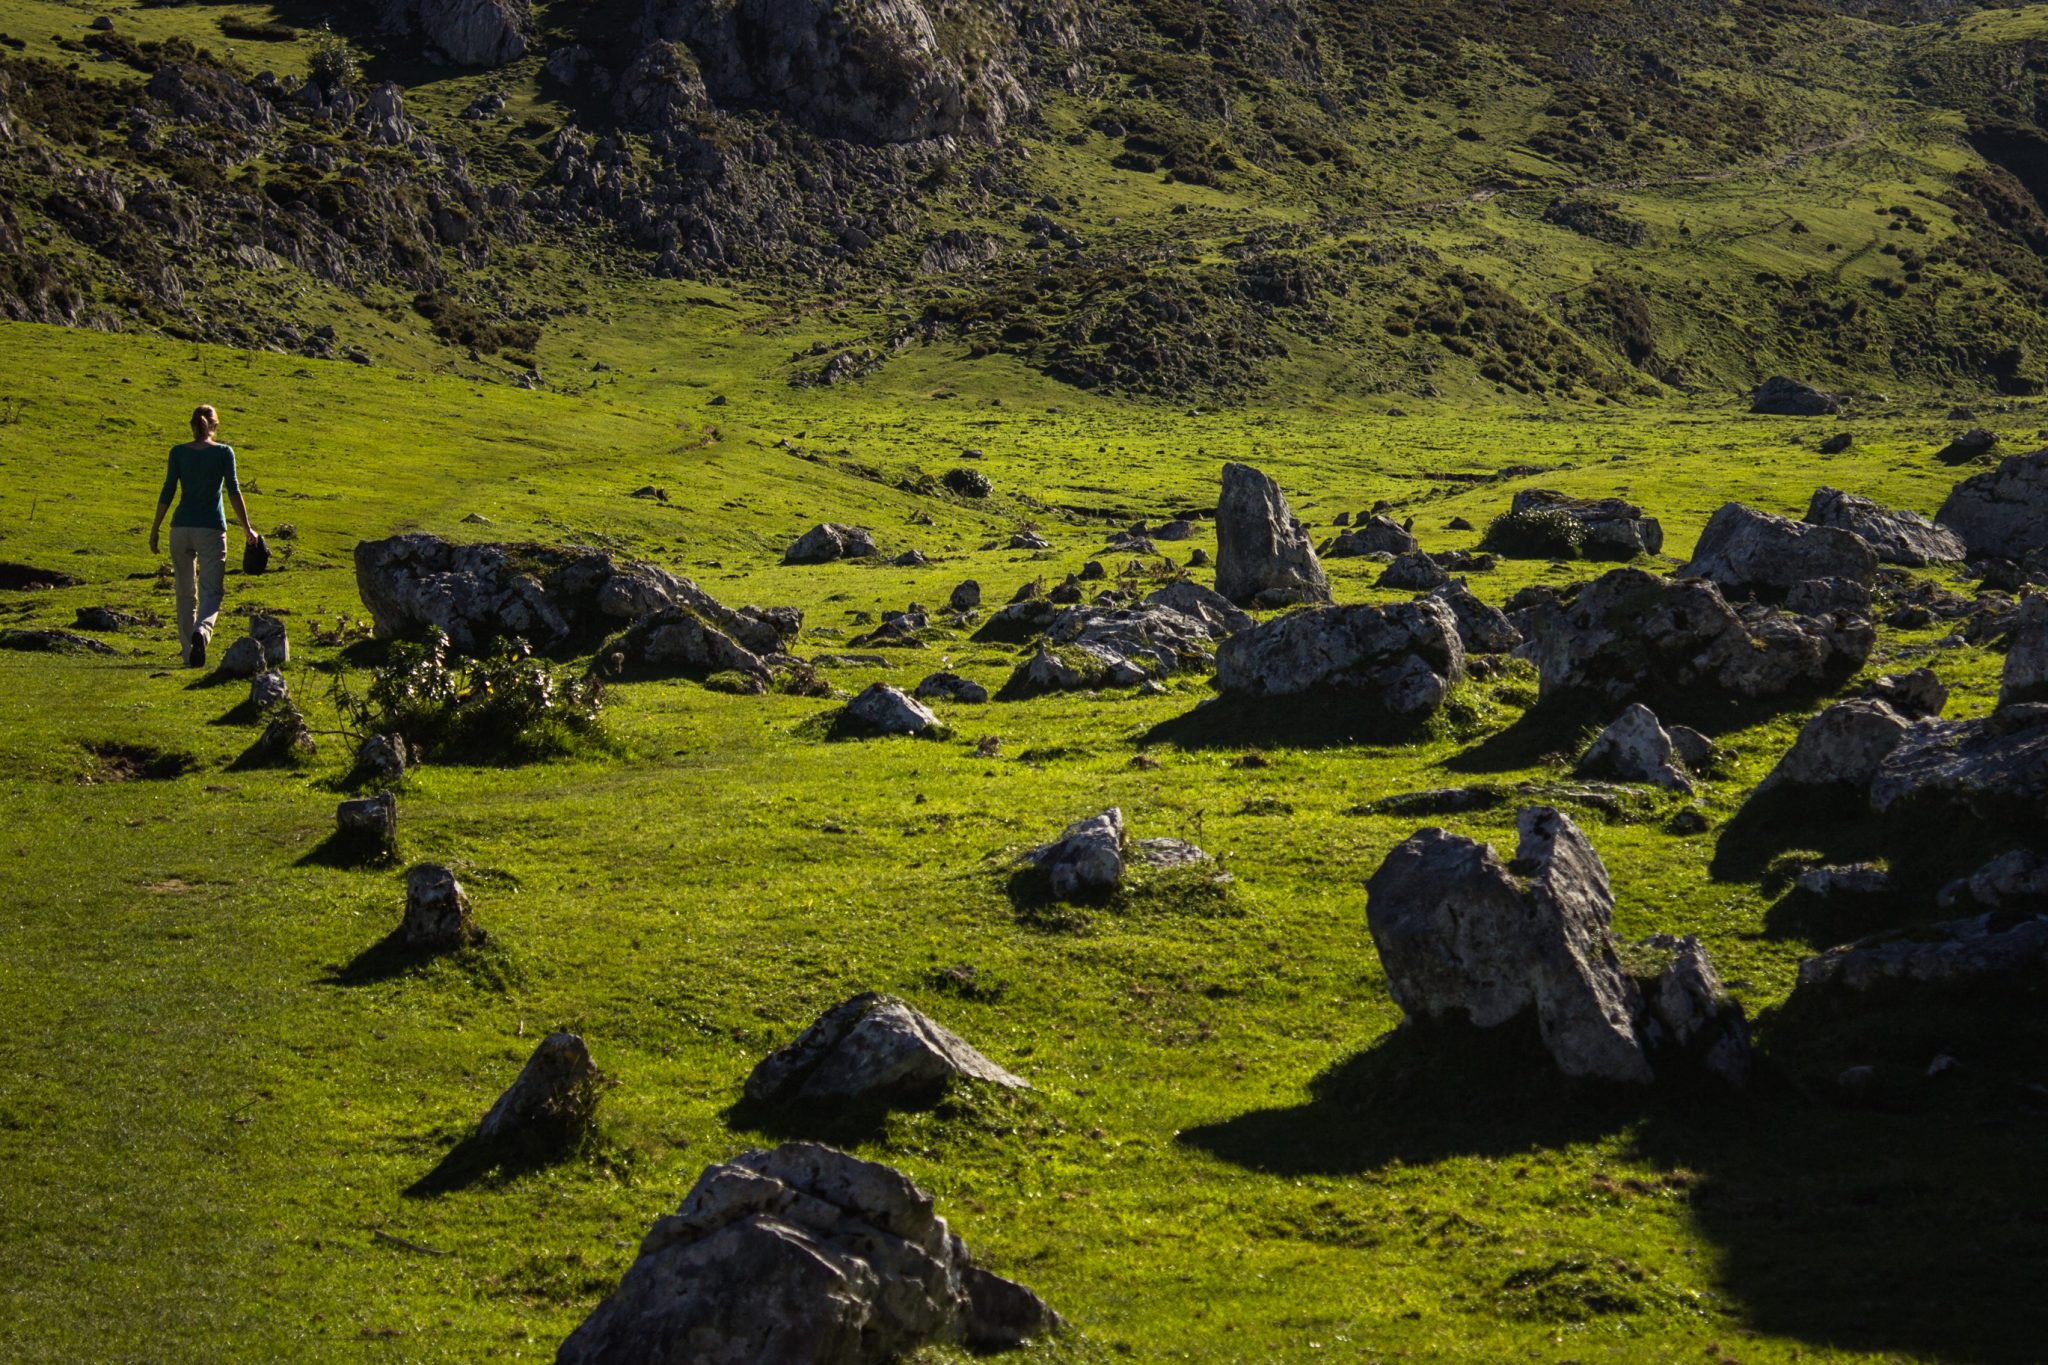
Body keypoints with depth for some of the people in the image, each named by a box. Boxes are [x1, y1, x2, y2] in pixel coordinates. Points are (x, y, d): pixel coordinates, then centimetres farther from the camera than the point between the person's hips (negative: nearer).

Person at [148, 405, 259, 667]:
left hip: (181, 528, 2)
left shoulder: (178, 453, 1)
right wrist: (247, 528, 0)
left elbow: (167, 493, -2)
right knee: (211, 591, -1)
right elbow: (233, 491, -5)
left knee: (185, 593, 14)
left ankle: (189, 652, 18)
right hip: (212, 528, -2)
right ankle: (202, 631, -31)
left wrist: (155, 529, 4)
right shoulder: (223, 453, -2)